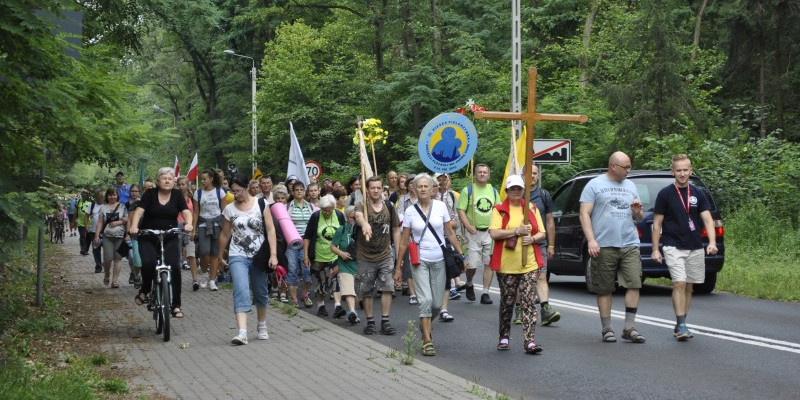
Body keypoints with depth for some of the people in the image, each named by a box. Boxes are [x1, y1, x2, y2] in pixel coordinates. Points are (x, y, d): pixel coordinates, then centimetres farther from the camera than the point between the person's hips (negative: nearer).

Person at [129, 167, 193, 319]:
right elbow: (139, 211, -12)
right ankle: (144, 291, 4)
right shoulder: (150, 194, -2)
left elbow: (186, 212, -7)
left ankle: (176, 306, -6)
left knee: (174, 267, -14)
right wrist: (134, 226, -30)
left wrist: (188, 223, -29)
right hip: (148, 238, -1)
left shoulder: (177, 195, 2)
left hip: (170, 239, 1)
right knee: (148, 264, -25)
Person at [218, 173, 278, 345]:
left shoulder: (260, 204, -2)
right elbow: (225, 235, 13)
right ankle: (242, 333, -28)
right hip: (238, 256, 0)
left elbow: (270, 229, -5)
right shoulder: (229, 209, 2)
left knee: (261, 292, 13)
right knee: (241, 292, -18)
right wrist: (219, 256, 20)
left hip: (259, 255, 0)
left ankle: (262, 327, 35)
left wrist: (273, 254, -12)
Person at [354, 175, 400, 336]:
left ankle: (385, 321, 2)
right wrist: (364, 224, -57)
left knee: (387, 288, -6)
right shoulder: (362, 205, -8)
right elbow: (358, 215, -34)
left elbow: (396, 229, 13)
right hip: (365, 257, -2)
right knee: (366, 292, 5)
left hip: (385, 256, 2)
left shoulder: (389, 207, 4)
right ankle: (370, 322, 18)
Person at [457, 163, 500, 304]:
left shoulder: (493, 191, 14)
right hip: (474, 233, -3)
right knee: (472, 264, -7)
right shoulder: (468, 191, 1)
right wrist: (468, 226, -17)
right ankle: (469, 284, 22)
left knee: (489, 264, -2)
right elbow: (461, 210, -4)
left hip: (490, 232, 3)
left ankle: (485, 293, 4)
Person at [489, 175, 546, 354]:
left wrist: (532, 239, -7)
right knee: (507, 302, 8)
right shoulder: (499, 210, 4)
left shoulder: (532, 209, 14)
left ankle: (529, 341, -12)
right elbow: (494, 233, -10)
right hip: (506, 264, -1)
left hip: (529, 265, 1)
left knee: (529, 302, -7)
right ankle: (504, 337, 24)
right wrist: (517, 231, -15)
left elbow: (542, 233, 14)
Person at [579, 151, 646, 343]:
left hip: (629, 245, 4)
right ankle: (607, 329, 9)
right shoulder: (595, 185, 3)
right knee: (604, 289, 1)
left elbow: (637, 217, 24)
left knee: (634, 284, -7)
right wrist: (591, 240, -14)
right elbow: (584, 214, -3)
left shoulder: (630, 186, 18)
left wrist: (637, 211, -1)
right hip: (604, 246, -4)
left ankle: (629, 328, -1)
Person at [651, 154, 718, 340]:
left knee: (688, 287, 9)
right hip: (673, 247, -4)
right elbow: (657, 223, 0)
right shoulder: (665, 194, -2)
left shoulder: (697, 194, 6)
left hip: (695, 248, 4)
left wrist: (712, 242, -17)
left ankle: (680, 325, 19)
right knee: (679, 283, -16)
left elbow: (708, 219, -1)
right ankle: (681, 326, -14)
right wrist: (655, 249, -5)